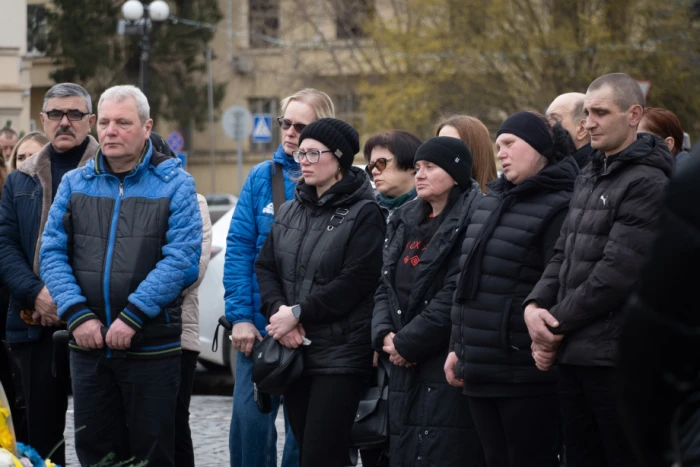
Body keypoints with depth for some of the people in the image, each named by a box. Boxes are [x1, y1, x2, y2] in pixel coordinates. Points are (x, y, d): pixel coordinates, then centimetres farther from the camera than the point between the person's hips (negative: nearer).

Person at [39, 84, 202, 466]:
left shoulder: (174, 184, -2)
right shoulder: (75, 184, 8)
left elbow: (181, 259, -12)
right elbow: (53, 254, 1)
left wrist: (133, 316, -20)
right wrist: (77, 315, -13)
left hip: (152, 345, -3)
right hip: (87, 346, 3)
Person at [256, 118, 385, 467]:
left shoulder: (363, 212, -6)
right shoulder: (289, 212, 15)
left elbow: (355, 282, -14)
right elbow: (265, 267, 11)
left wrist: (298, 313, -13)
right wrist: (278, 310, -8)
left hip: (341, 355, -7)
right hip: (293, 350, 7)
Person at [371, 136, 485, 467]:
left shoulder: (469, 222, -10)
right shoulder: (405, 221, 17)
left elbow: (454, 296, -17)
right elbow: (386, 287, 15)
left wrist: (407, 343, -13)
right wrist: (385, 334, -4)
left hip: (449, 367, -8)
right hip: (405, 367, 8)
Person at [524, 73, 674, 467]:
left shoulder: (647, 183, -12)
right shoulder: (589, 178, 17)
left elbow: (617, 272, -18)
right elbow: (564, 254, 16)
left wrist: (558, 322, -11)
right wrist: (535, 305, -2)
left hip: (616, 359, -9)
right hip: (574, 355, 9)